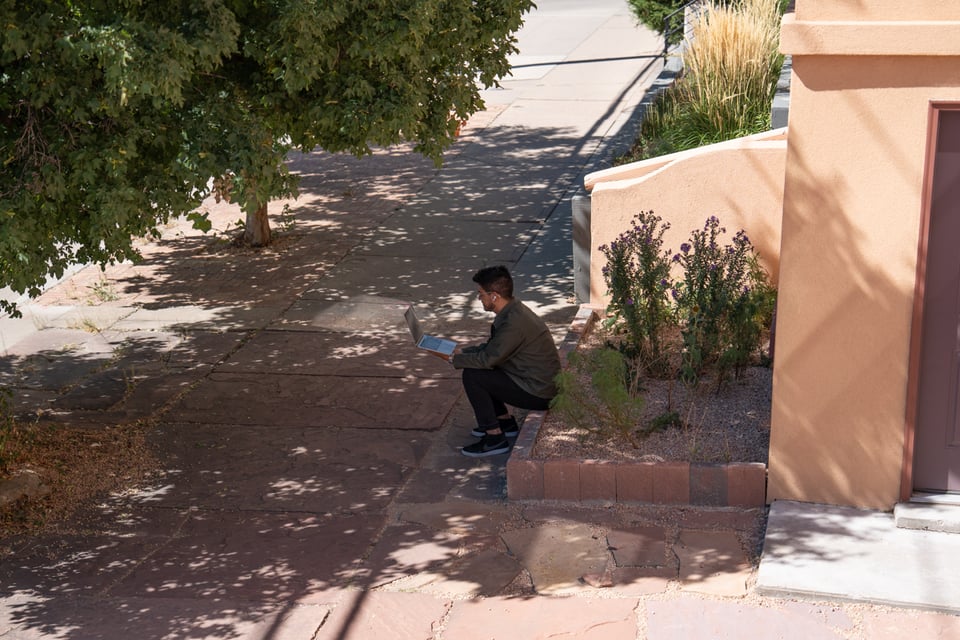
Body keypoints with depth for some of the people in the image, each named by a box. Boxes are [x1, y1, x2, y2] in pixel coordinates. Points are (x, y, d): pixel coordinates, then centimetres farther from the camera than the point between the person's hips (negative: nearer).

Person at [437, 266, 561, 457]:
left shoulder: (515, 322, -26)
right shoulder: (511, 310, 5)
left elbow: (488, 358, -22)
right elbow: (491, 347, 17)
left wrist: (454, 359, -8)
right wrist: (461, 352, 7)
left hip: (537, 392, -10)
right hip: (536, 380, 10)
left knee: (472, 376, -13)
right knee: (478, 369, 14)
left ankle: (495, 438, -6)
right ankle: (505, 421, 21)